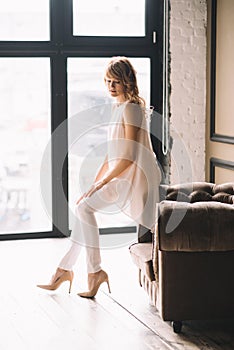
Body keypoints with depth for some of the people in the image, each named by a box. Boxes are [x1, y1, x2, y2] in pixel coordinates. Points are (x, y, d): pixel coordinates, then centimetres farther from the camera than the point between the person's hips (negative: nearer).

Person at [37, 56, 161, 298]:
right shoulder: (118, 107, 16)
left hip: (134, 176, -10)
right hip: (121, 175, 10)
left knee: (85, 208, -17)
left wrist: (102, 182, -17)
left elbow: (129, 156, -20)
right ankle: (65, 269, 14)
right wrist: (94, 183, 14)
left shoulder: (131, 108, -14)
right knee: (83, 206, 9)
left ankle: (95, 272, -11)